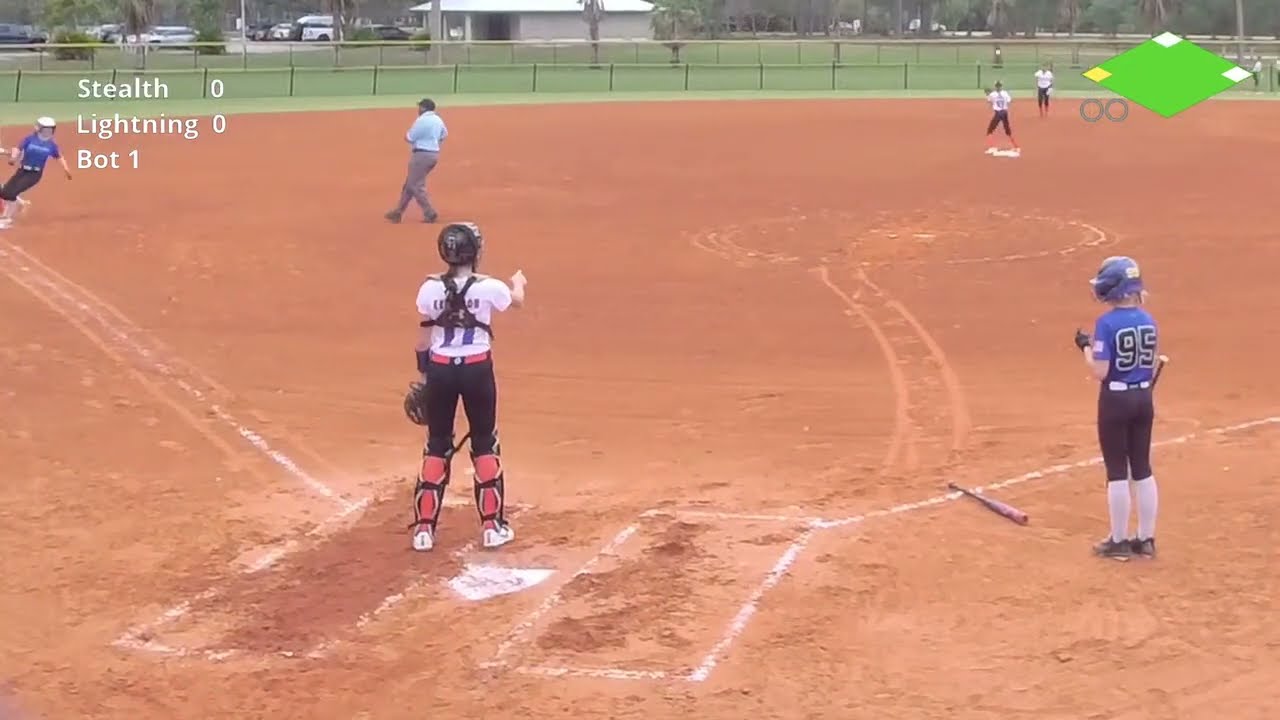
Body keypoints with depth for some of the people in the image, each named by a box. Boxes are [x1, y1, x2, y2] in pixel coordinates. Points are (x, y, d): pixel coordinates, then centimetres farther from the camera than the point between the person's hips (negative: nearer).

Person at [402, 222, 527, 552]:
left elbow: (424, 337, 2)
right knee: (485, 443, 13)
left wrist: (422, 375, 14)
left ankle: (424, 528, 10)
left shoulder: (430, 288, -5)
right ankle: (492, 525, 13)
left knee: (437, 445, 12)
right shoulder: (488, 287, -10)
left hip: (440, 369, 2)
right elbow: (517, 300, 14)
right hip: (476, 369, -2)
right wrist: (518, 281, 37)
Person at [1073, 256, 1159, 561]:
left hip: (1115, 400, -6)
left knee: (1117, 472, 3)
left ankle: (1119, 541, 10)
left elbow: (1100, 371, -18)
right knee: (1142, 469, 14)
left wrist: (1085, 347, -3)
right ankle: (1146, 539, 20)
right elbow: (1152, 365, 9)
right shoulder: (1148, 320, 2)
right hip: (1143, 398, 6)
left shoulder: (1107, 323, -17)